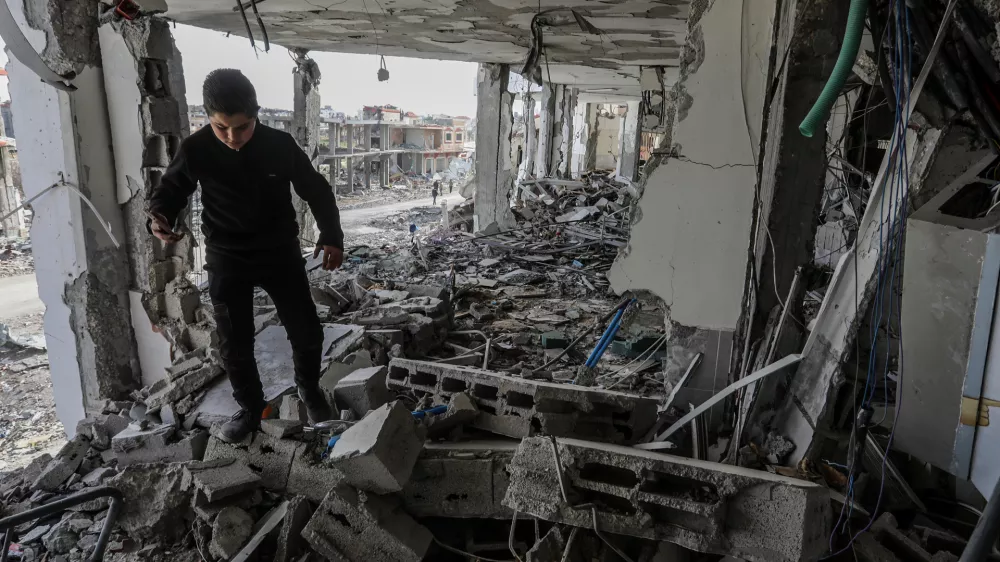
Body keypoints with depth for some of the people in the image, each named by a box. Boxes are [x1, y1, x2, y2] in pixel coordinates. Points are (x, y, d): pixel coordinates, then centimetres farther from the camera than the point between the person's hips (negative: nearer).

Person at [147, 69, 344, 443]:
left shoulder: (280, 145, -12)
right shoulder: (195, 150, -14)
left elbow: (316, 190, 0)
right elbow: (170, 189, 3)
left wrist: (331, 236, -11)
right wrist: (159, 216, -19)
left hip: (281, 252, 0)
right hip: (227, 260, 0)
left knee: (307, 331, 3)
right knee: (234, 344, 4)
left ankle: (309, 388, 33)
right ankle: (251, 409, 29)